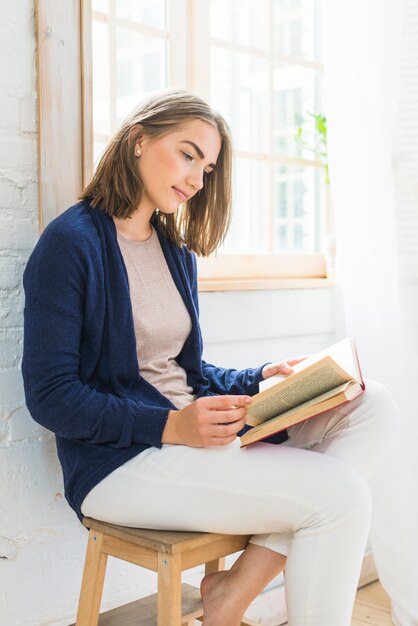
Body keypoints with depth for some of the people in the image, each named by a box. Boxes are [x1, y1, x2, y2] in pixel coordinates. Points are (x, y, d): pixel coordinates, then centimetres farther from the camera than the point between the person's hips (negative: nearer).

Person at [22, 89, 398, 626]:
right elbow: (50, 396, -13)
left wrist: (258, 380, 0)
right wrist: (170, 426, -22)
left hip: (194, 436, 9)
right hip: (118, 461, -9)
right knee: (338, 495, -23)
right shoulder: (71, 242, -9)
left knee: (373, 406, -7)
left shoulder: (175, 250, 15)